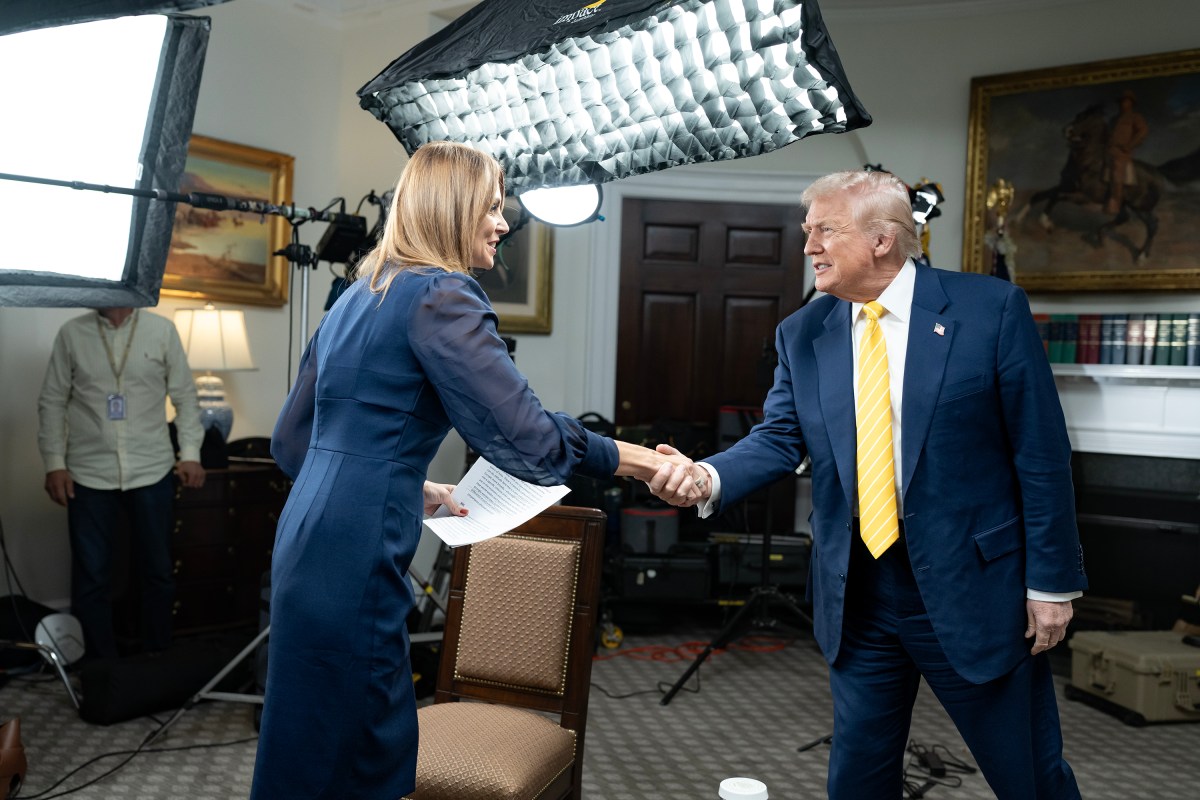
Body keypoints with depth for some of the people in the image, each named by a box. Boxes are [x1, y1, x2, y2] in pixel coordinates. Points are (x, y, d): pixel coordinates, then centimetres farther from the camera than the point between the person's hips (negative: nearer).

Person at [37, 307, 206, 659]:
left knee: (158, 571, 10)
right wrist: (54, 462, -2)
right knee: (91, 578, 5)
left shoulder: (162, 330, 0)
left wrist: (190, 453, -5)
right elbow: (52, 402, 5)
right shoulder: (71, 333, 1)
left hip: (152, 472, 0)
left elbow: (185, 396, 3)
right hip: (89, 475, 0)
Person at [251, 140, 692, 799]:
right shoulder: (440, 297, -11)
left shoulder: (358, 296, 16)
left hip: (308, 540, 9)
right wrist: (635, 460, -5)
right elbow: (525, 436, -18)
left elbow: (292, 440, 19)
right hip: (355, 556, -9)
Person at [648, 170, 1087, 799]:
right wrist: (708, 477, -23)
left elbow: (1041, 453, -7)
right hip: (856, 595, 4)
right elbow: (779, 438, -2)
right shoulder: (801, 335, 3)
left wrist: (1051, 582, -6)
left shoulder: (990, 308, -9)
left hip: (973, 587, -3)